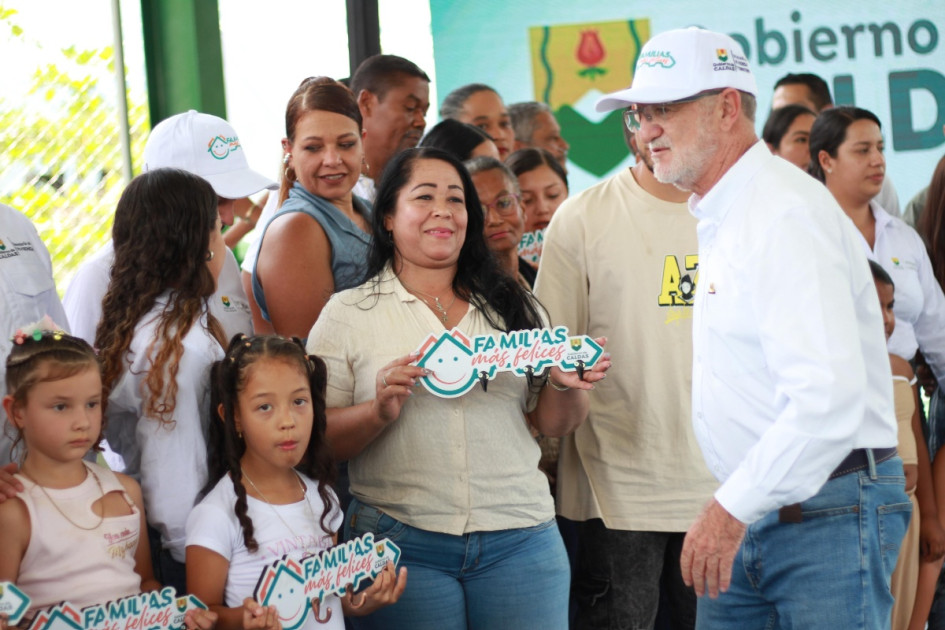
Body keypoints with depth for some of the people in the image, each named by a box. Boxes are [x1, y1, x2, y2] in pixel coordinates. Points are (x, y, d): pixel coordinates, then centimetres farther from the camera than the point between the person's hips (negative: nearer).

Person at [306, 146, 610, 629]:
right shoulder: (348, 315, 4)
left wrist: (569, 386, -8)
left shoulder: (514, 305, 13)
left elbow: (554, 423, 12)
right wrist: (379, 412, -18)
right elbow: (318, 440, -1)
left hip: (519, 539, 3)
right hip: (403, 545, -2)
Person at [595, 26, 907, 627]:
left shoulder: (786, 214, -17)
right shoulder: (720, 215, 15)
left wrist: (732, 509, -22)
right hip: (751, 512, 9)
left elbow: (829, 396, -26)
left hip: (827, 510, -9)